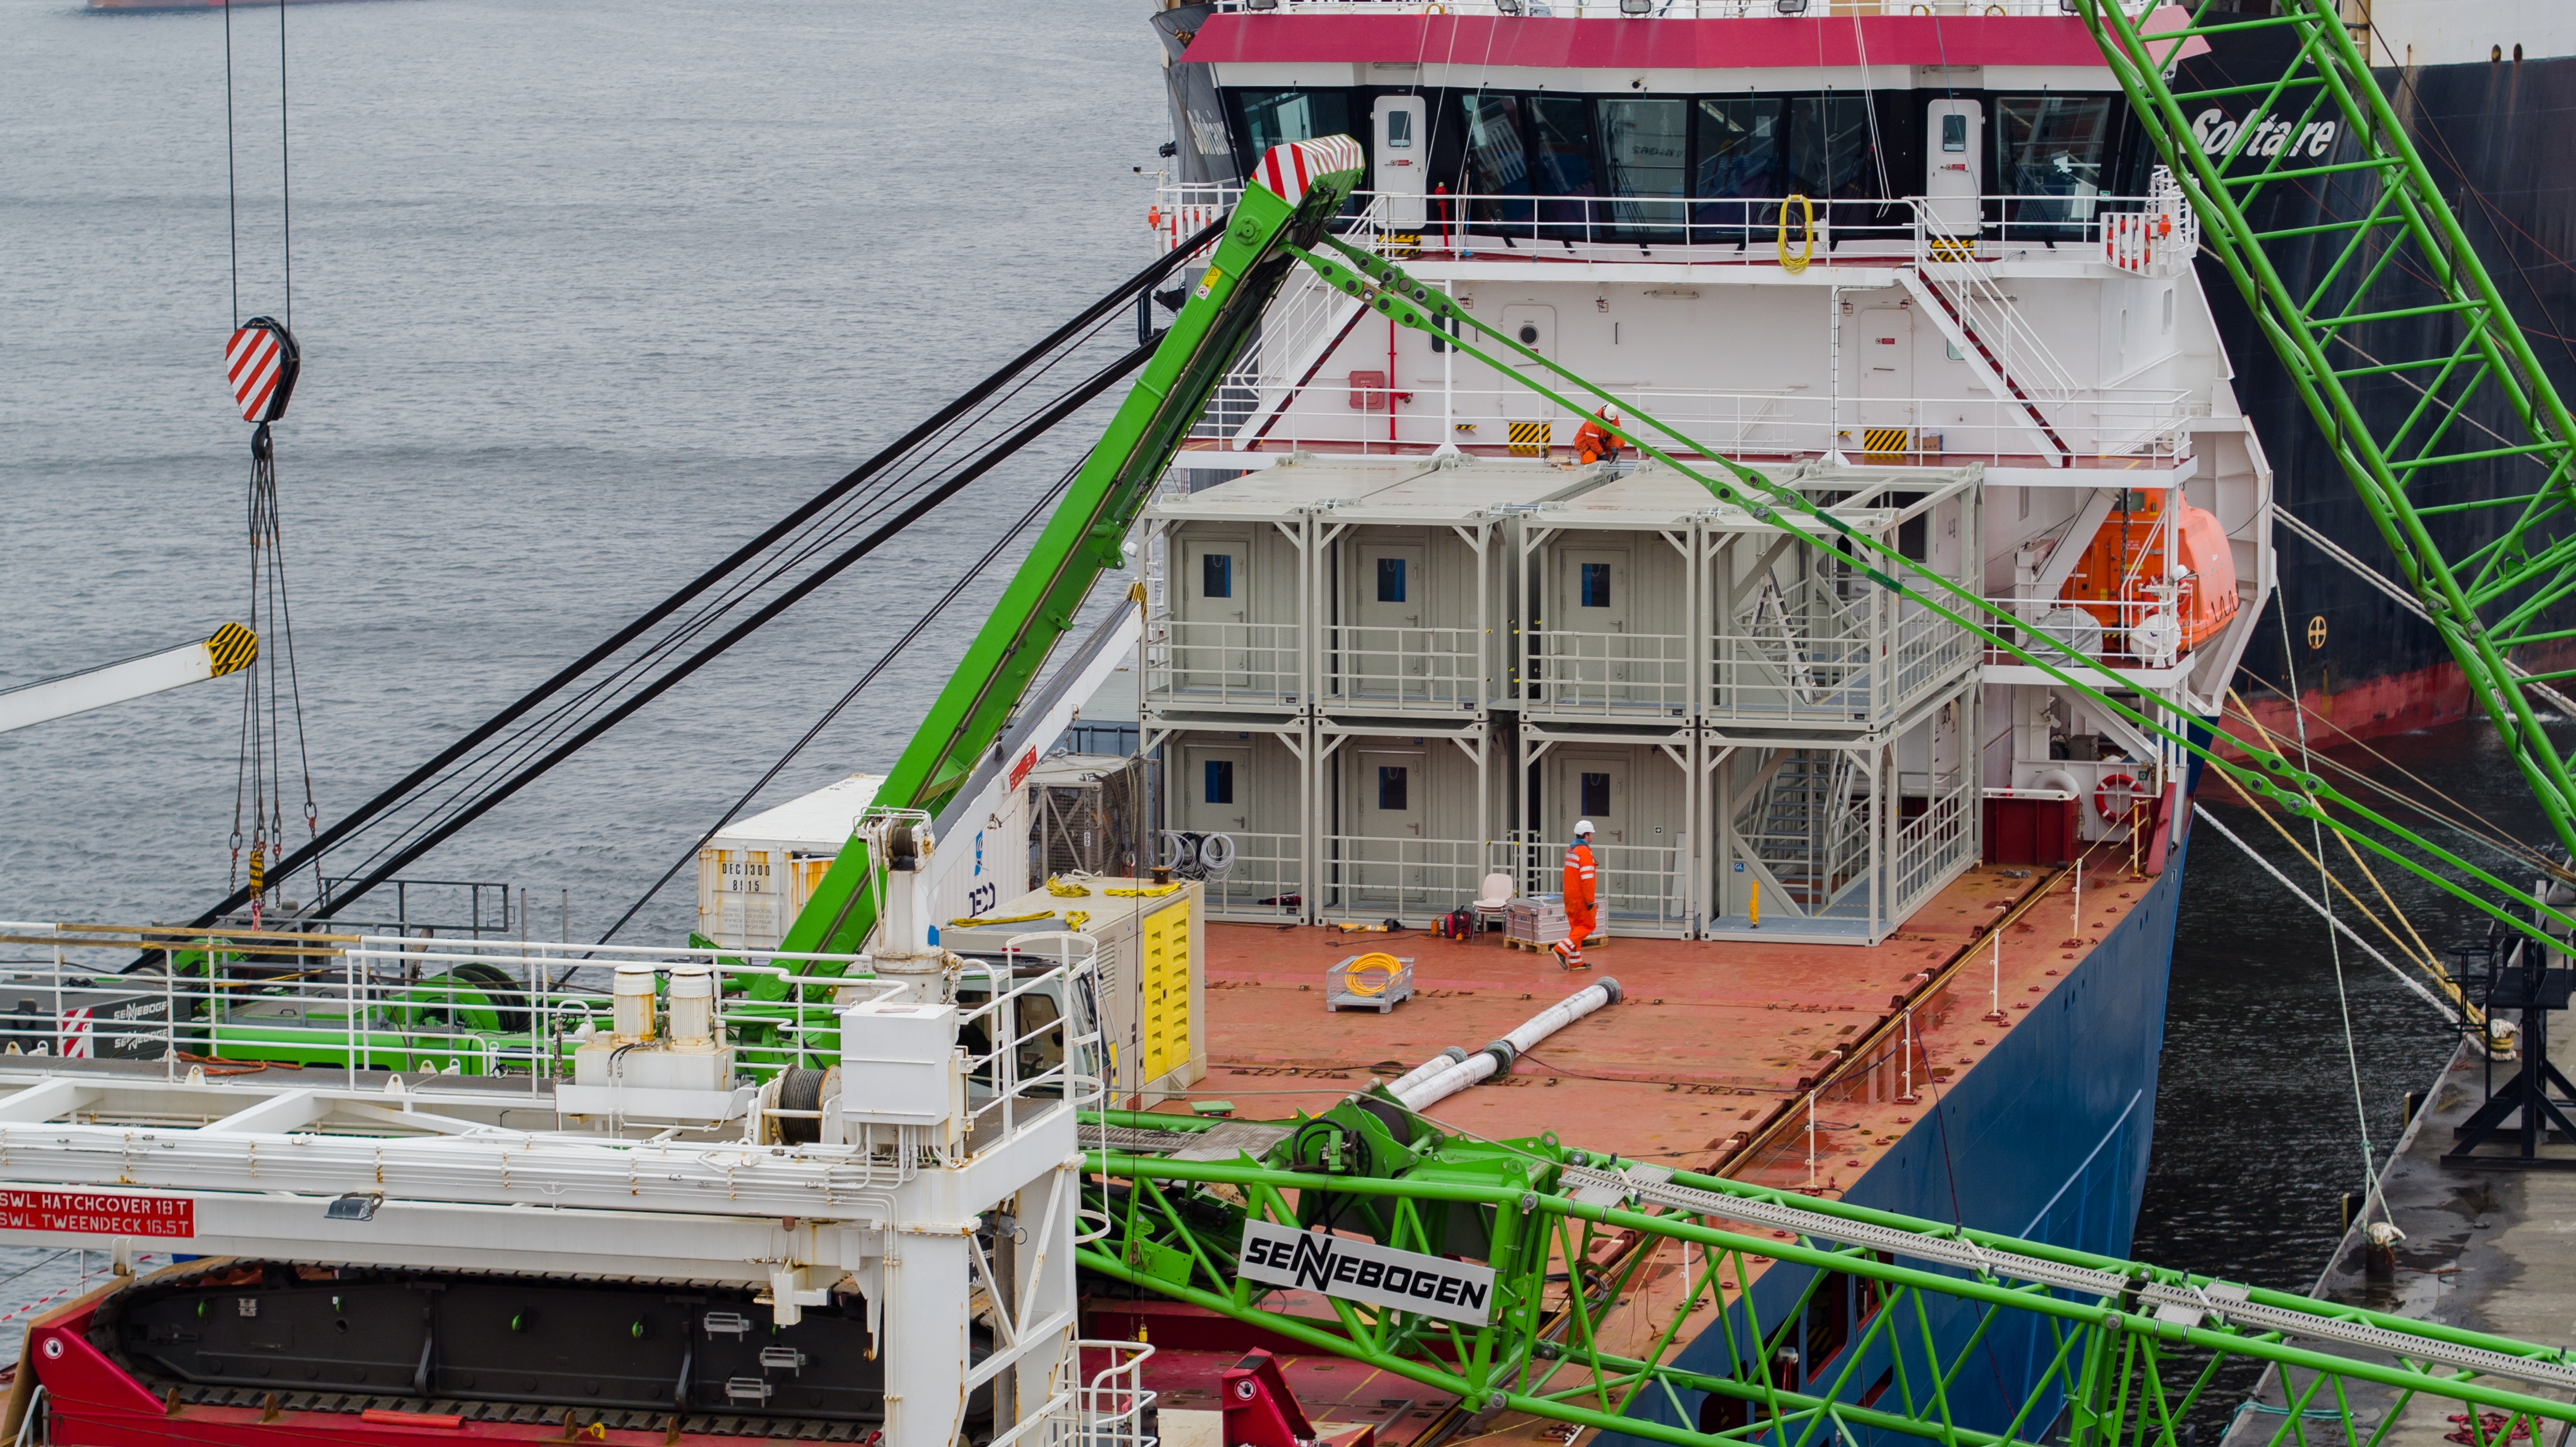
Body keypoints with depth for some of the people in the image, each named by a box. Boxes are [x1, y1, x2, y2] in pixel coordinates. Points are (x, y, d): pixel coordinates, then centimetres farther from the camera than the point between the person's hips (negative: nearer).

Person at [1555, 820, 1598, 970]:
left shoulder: (1570, 849, 12)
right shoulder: (1584, 852, -17)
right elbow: (1587, 879, -22)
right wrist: (1591, 901, -19)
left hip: (1570, 896, 9)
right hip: (1581, 898, -9)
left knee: (1576, 927, 13)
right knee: (1588, 926, 0)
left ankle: (1575, 962, 15)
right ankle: (1562, 950, -11)